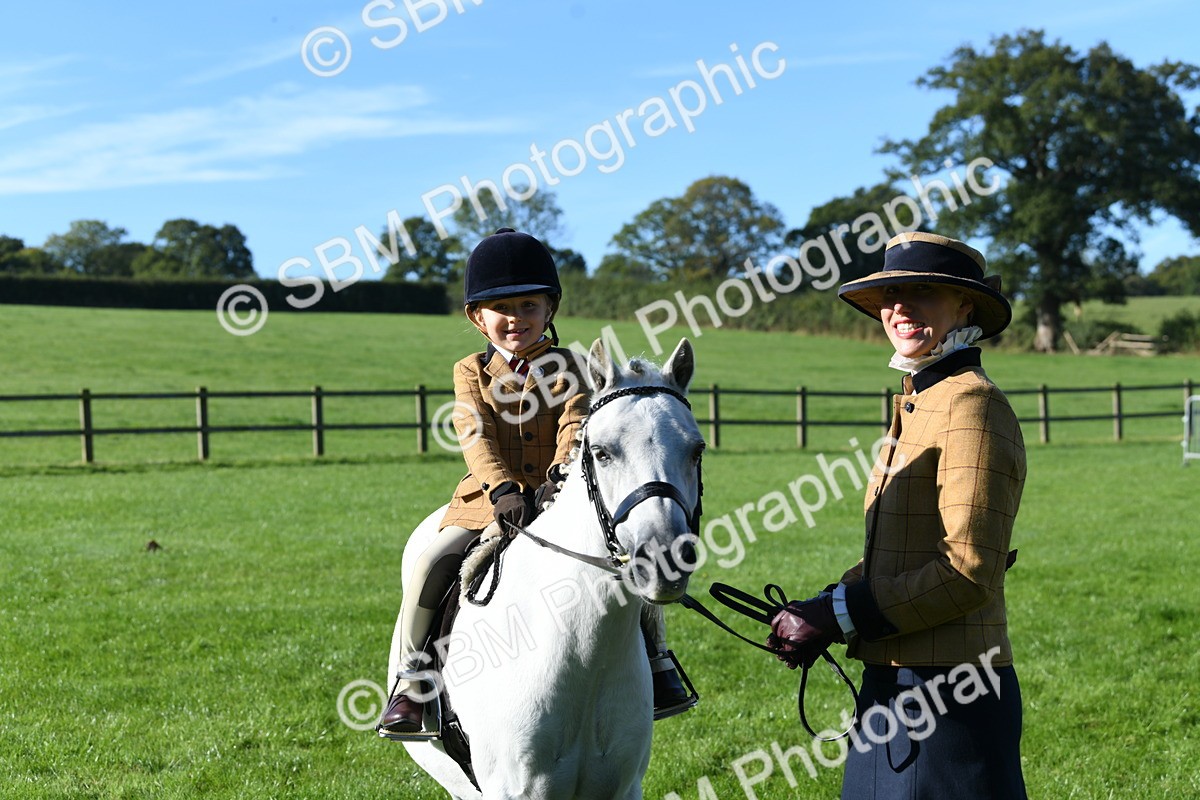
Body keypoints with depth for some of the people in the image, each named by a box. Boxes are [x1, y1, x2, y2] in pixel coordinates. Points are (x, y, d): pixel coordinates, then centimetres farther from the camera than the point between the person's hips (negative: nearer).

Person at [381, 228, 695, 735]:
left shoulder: (567, 366, 5)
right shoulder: (472, 372, 7)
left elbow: (575, 425, -12)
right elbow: (476, 436, -8)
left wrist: (561, 475, -32)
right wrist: (502, 489, -26)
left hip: (560, 497, 0)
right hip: (490, 500, 0)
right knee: (432, 562, -21)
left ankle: (657, 661, 4)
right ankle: (410, 680, -5)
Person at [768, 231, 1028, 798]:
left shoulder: (973, 405, -15)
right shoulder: (917, 406, 14)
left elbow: (969, 571, -21)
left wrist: (841, 617, -18)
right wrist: (822, 609, 3)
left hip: (948, 697, -9)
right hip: (891, 684, 9)